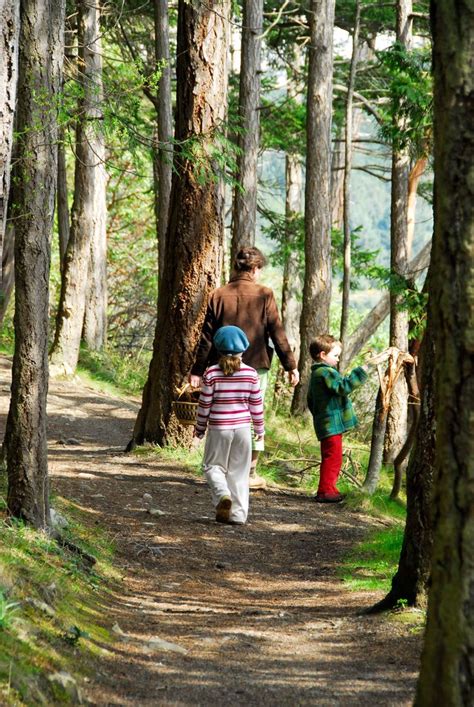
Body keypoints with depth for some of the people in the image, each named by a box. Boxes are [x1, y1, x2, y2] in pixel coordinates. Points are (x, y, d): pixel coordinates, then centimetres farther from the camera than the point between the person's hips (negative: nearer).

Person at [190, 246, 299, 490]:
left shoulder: (219, 295, 2)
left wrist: (198, 370, 8)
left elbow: (207, 336, 3)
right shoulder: (263, 295, -5)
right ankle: (249, 474, 8)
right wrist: (291, 365, 2)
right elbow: (277, 333, -5)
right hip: (255, 366, -2)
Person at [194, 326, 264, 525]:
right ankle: (238, 514, 9)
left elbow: (204, 404, -4)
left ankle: (223, 494, -16)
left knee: (214, 466, 12)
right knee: (239, 471, 10)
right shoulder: (251, 374, -4)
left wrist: (200, 428, 10)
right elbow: (256, 404, 2)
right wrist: (259, 428, 16)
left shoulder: (211, 373, -9)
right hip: (242, 427, 2)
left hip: (218, 428, -2)